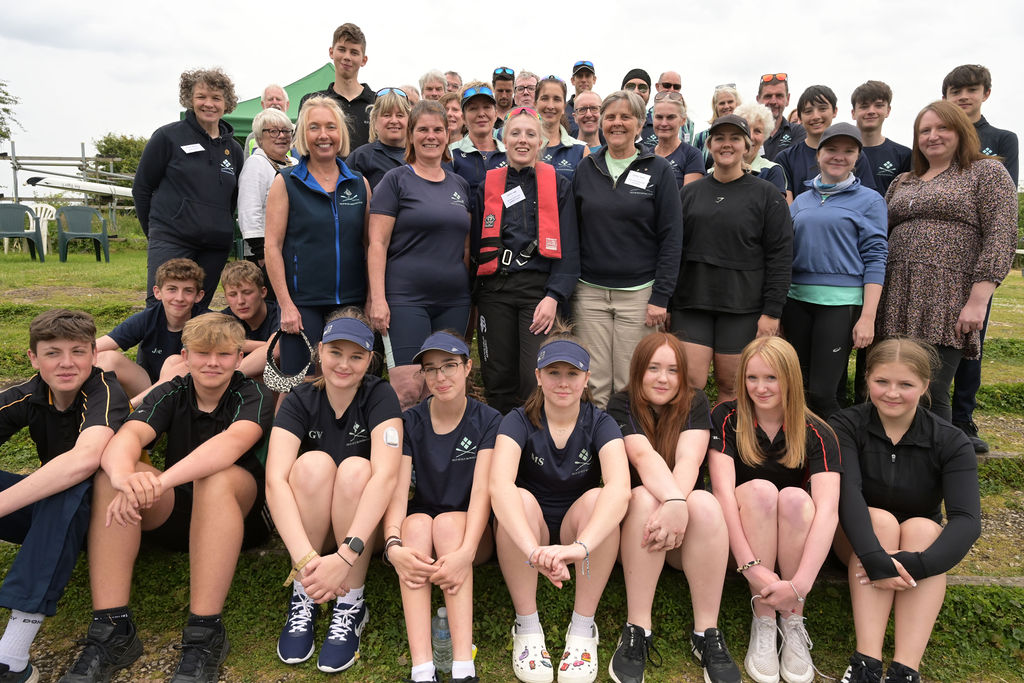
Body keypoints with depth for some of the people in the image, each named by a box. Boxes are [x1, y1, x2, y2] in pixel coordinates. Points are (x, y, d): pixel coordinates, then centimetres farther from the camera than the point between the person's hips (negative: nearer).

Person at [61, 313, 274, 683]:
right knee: (111, 476, -22)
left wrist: (163, 480, -49)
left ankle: (204, 634, -33)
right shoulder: (171, 393, -2)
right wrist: (127, 477, -46)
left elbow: (233, 441, -35)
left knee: (216, 479, -35)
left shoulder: (252, 395, -12)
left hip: (240, 513, -3)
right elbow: (127, 435, -22)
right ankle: (111, 628, -23)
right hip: (173, 513, 4)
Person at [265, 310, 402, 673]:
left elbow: (385, 474, -30)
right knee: (314, 463, -27)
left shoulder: (380, 396, -14)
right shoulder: (299, 401, -10)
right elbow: (275, 480, -26)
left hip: (363, 526, -1)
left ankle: (351, 605, -17)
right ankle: (303, 597, -14)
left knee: (355, 468, -30)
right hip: (305, 529, 1)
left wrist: (345, 555, -41)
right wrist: (305, 557, -40)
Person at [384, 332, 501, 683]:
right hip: (418, 527, 1)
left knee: (448, 522, -33)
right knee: (417, 523, -32)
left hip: (470, 530, -1)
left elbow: (482, 490, -20)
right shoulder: (410, 422, -2)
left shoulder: (488, 421, -6)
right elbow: (397, 492, -15)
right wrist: (393, 545, -35)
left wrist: (466, 552, -36)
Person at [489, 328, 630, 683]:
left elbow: (619, 488, -31)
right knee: (521, 499, -31)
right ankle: (527, 626, -16)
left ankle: (582, 628, -15)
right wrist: (533, 551, -49)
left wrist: (580, 546, -48)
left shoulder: (600, 423, -11)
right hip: (525, 535, 0)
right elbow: (500, 486, -32)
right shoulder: (519, 422, -12)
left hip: (581, 529, 1)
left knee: (596, 499, -29)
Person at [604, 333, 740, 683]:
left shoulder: (695, 404, -2)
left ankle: (707, 634, -23)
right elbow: (644, 456, -25)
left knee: (706, 504, -30)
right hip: (633, 518, -1)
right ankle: (637, 631, -27)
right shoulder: (621, 406, -7)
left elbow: (688, 460, -19)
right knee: (645, 498, -32)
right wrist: (673, 501, -42)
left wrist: (676, 506, -37)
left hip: (685, 525, 1)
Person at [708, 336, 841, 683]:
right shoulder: (726, 418, -10)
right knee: (760, 489, -30)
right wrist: (750, 565, -32)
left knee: (794, 497, -30)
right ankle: (763, 622, -21)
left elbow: (828, 509, -24)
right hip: (738, 536, 0)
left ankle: (793, 620, -17)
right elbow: (723, 489, -22)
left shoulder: (817, 434, -10)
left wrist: (801, 584, -36)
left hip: (794, 544, 1)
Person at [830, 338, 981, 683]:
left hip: (920, 542, 1)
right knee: (881, 520, -32)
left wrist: (917, 565, -41)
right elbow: (847, 493, -30)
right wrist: (874, 559, -45)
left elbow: (967, 519, -25)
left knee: (922, 528, -30)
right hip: (859, 536, -1)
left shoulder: (951, 443, -12)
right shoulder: (845, 427, -14)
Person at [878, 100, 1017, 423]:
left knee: (930, 395, -9)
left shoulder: (987, 172, 5)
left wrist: (978, 301, -15)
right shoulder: (901, 183, 21)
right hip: (899, 299, 5)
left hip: (948, 302, -5)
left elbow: (1001, 237, -5)